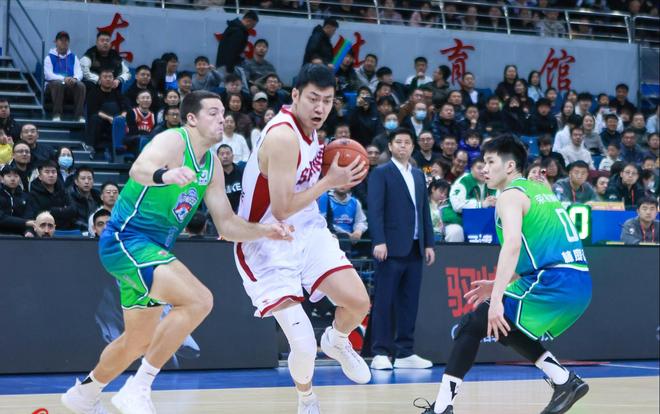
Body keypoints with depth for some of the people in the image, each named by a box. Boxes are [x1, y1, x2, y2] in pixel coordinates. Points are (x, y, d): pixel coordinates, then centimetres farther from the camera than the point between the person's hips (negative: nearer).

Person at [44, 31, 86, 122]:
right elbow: (48, 75, -9)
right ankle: (57, 115, -34)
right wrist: (63, 79, -26)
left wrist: (75, 79, -24)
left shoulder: (73, 57, 14)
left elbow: (79, 73, 2)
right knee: (58, 84, -37)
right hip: (53, 84, -2)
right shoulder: (50, 57, 4)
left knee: (81, 85, -28)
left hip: (71, 85, 2)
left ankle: (79, 115, -29)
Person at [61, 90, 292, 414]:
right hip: (126, 239, -10)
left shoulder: (212, 165, 9)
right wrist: (164, 175, -60)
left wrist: (264, 231, -6)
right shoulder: (172, 141, -16)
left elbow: (227, 225, 12)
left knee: (140, 340, 21)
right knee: (199, 300, -25)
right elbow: (139, 169, -38)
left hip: (151, 249, 10)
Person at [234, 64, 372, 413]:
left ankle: (337, 343, 25)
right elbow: (282, 209, -28)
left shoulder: (309, 128, 2)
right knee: (303, 346, -12)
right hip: (268, 243, -7)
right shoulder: (283, 136, -25)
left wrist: (335, 171, 2)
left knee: (358, 302, -9)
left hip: (307, 229, 7)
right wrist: (330, 181, -18)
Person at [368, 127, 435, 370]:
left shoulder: (419, 176, 19)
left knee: (409, 303, 6)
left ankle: (405, 353, 10)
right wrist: (379, 242, -18)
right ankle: (380, 353, -3)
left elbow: (425, 211, 19)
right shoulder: (381, 173, -1)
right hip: (391, 248, -6)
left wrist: (429, 243, 12)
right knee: (384, 302, -5)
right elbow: (375, 210, -9)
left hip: (415, 248, 6)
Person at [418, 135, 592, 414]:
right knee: (507, 328, 28)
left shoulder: (511, 195, -3)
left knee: (472, 325, -3)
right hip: (580, 285, 8)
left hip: (553, 283, -8)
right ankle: (565, 382, 19)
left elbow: (513, 245, -20)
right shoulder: (540, 190, 23)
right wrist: (500, 285, 27)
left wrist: (496, 299, -26)